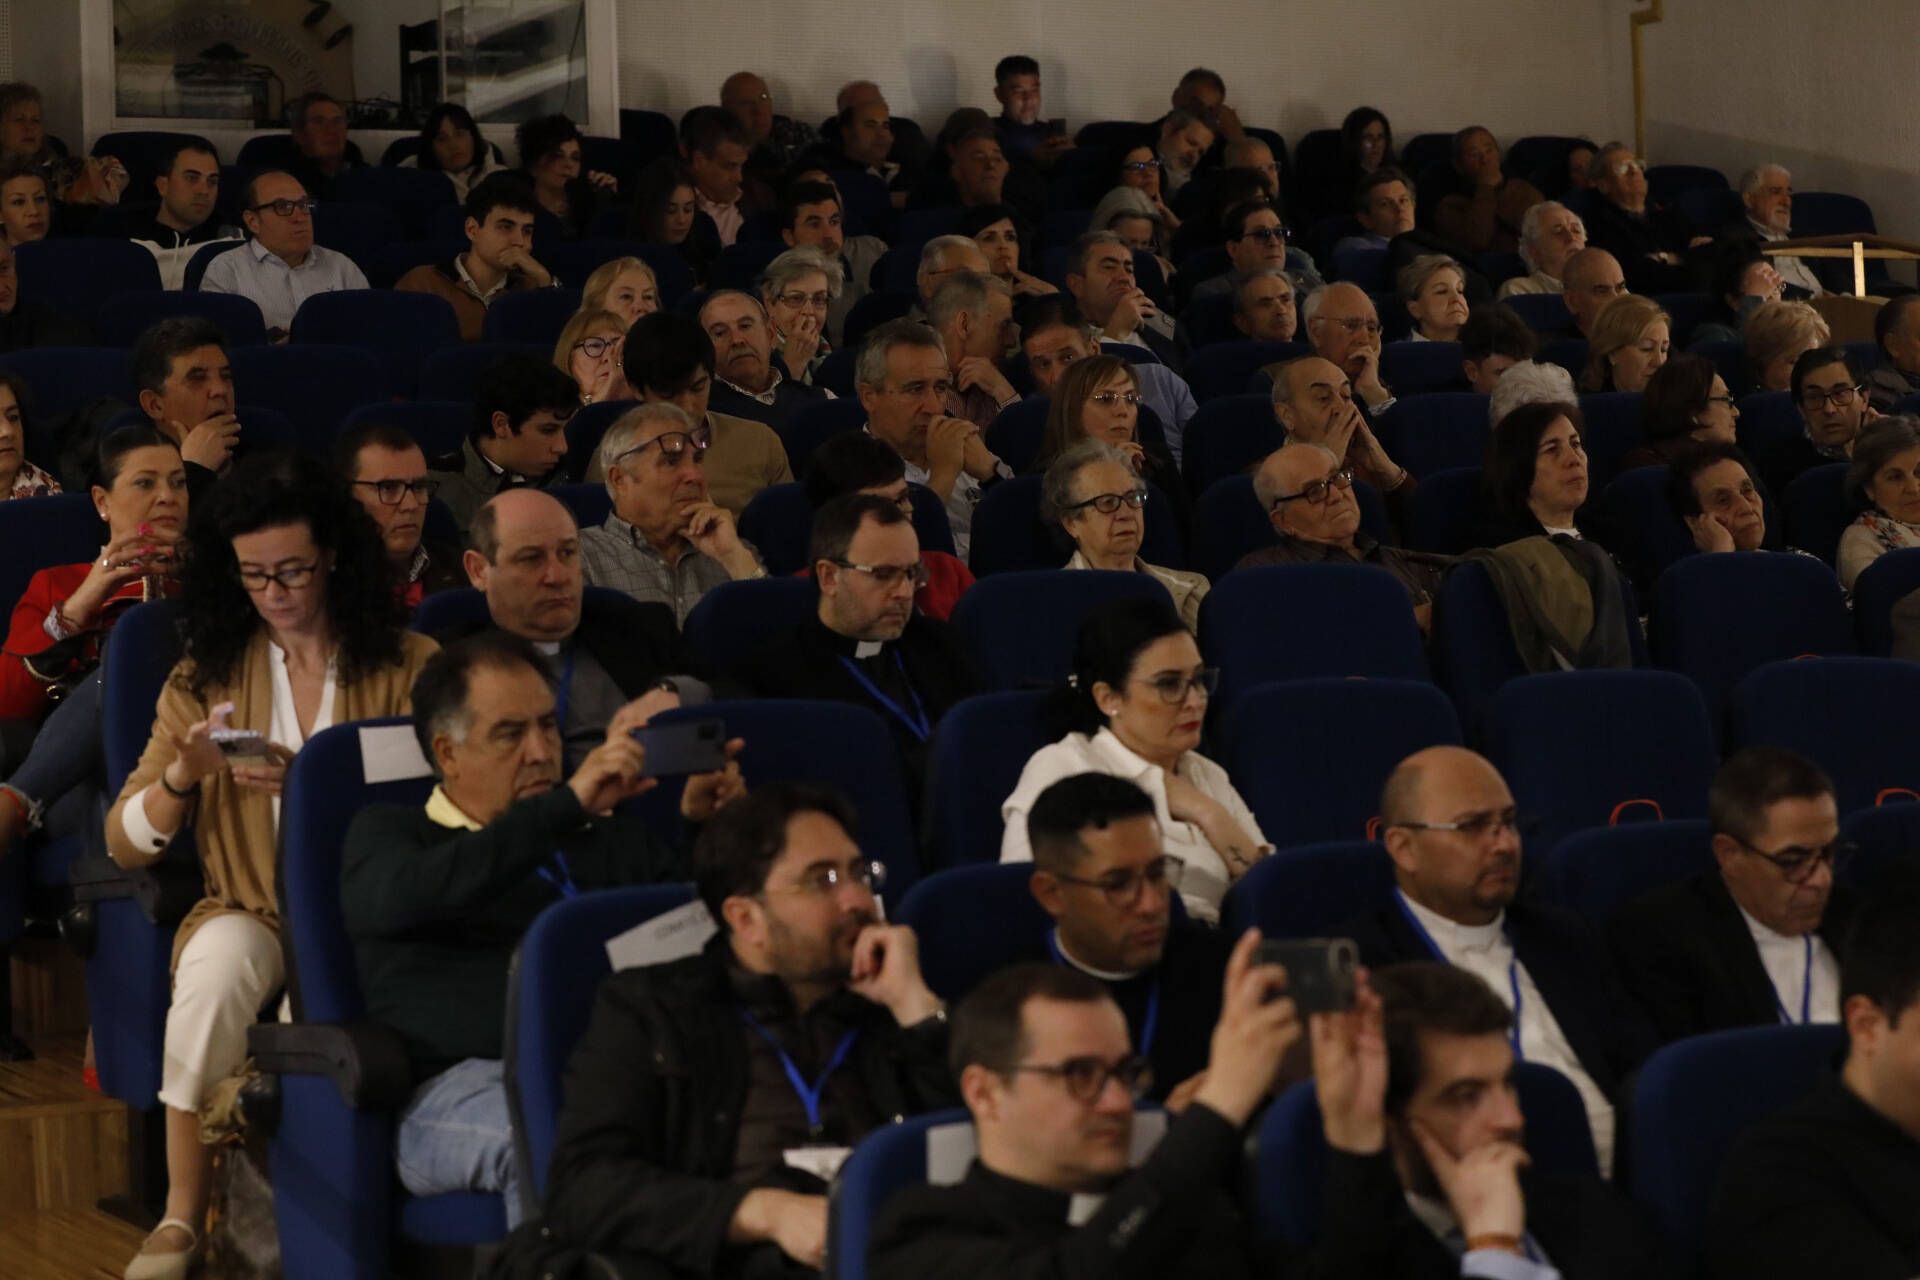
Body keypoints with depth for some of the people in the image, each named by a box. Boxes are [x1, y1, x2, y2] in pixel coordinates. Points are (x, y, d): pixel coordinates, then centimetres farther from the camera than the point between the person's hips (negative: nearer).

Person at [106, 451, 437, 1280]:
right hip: (253, 910, 2)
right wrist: (181, 775, -15)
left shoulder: (409, 667, 4)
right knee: (215, 969, -33)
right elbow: (124, 844, 7)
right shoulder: (206, 677, 11)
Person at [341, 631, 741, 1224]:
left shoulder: (614, 837, 29)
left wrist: (707, 826, 6)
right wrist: (570, 803, -13)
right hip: (464, 1080, -3)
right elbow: (412, 893, -6)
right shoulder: (385, 836, 19)